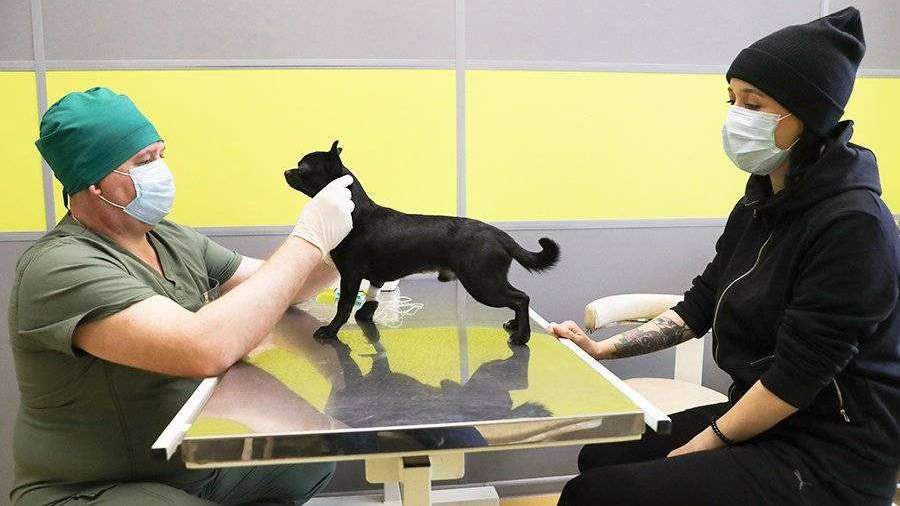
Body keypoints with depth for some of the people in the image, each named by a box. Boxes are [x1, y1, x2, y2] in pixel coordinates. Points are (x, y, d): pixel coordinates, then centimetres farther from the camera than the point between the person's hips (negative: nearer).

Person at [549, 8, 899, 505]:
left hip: (829, 457, -8)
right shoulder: (760, 204, 5)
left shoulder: (852, 225, -22)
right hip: (760, 420, 8)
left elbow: (796, 375, -22)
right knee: (601, 457, 11)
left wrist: (706, 444, -12)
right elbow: (700, 305, 8)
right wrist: (601, 348, 0)